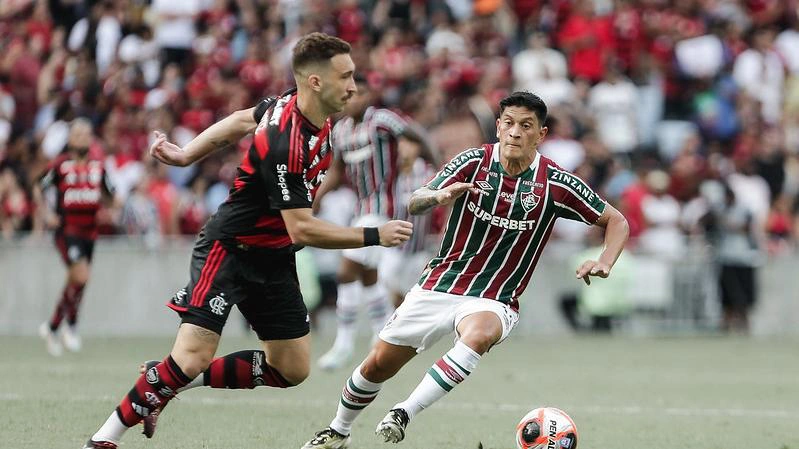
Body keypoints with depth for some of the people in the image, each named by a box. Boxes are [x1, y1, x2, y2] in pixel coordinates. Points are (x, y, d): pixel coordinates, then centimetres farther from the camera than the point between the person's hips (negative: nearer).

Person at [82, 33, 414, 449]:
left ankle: (166, 386, 14)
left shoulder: (292, 103, -2)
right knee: (193, 356, -21)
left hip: (273, 259, 9)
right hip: (230, 249, -9)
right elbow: (302, 229, -27)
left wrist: (185, 154, 23)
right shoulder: (285, 144, -29)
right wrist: (375, 236, -22)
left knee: (292, 370, 4)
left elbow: (242, 120, 15)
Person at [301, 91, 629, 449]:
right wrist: (438, 196, -37)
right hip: (438, 284, 2)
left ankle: (405, 413, -33)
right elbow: (413, 206, -14)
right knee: (377, 365, 6)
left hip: (492, 300, -2)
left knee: (479, 334, -38)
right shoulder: (473, 162, -7)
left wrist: (604, 263, -19)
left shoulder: (554, 184, -9)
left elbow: (617, 221, 0)